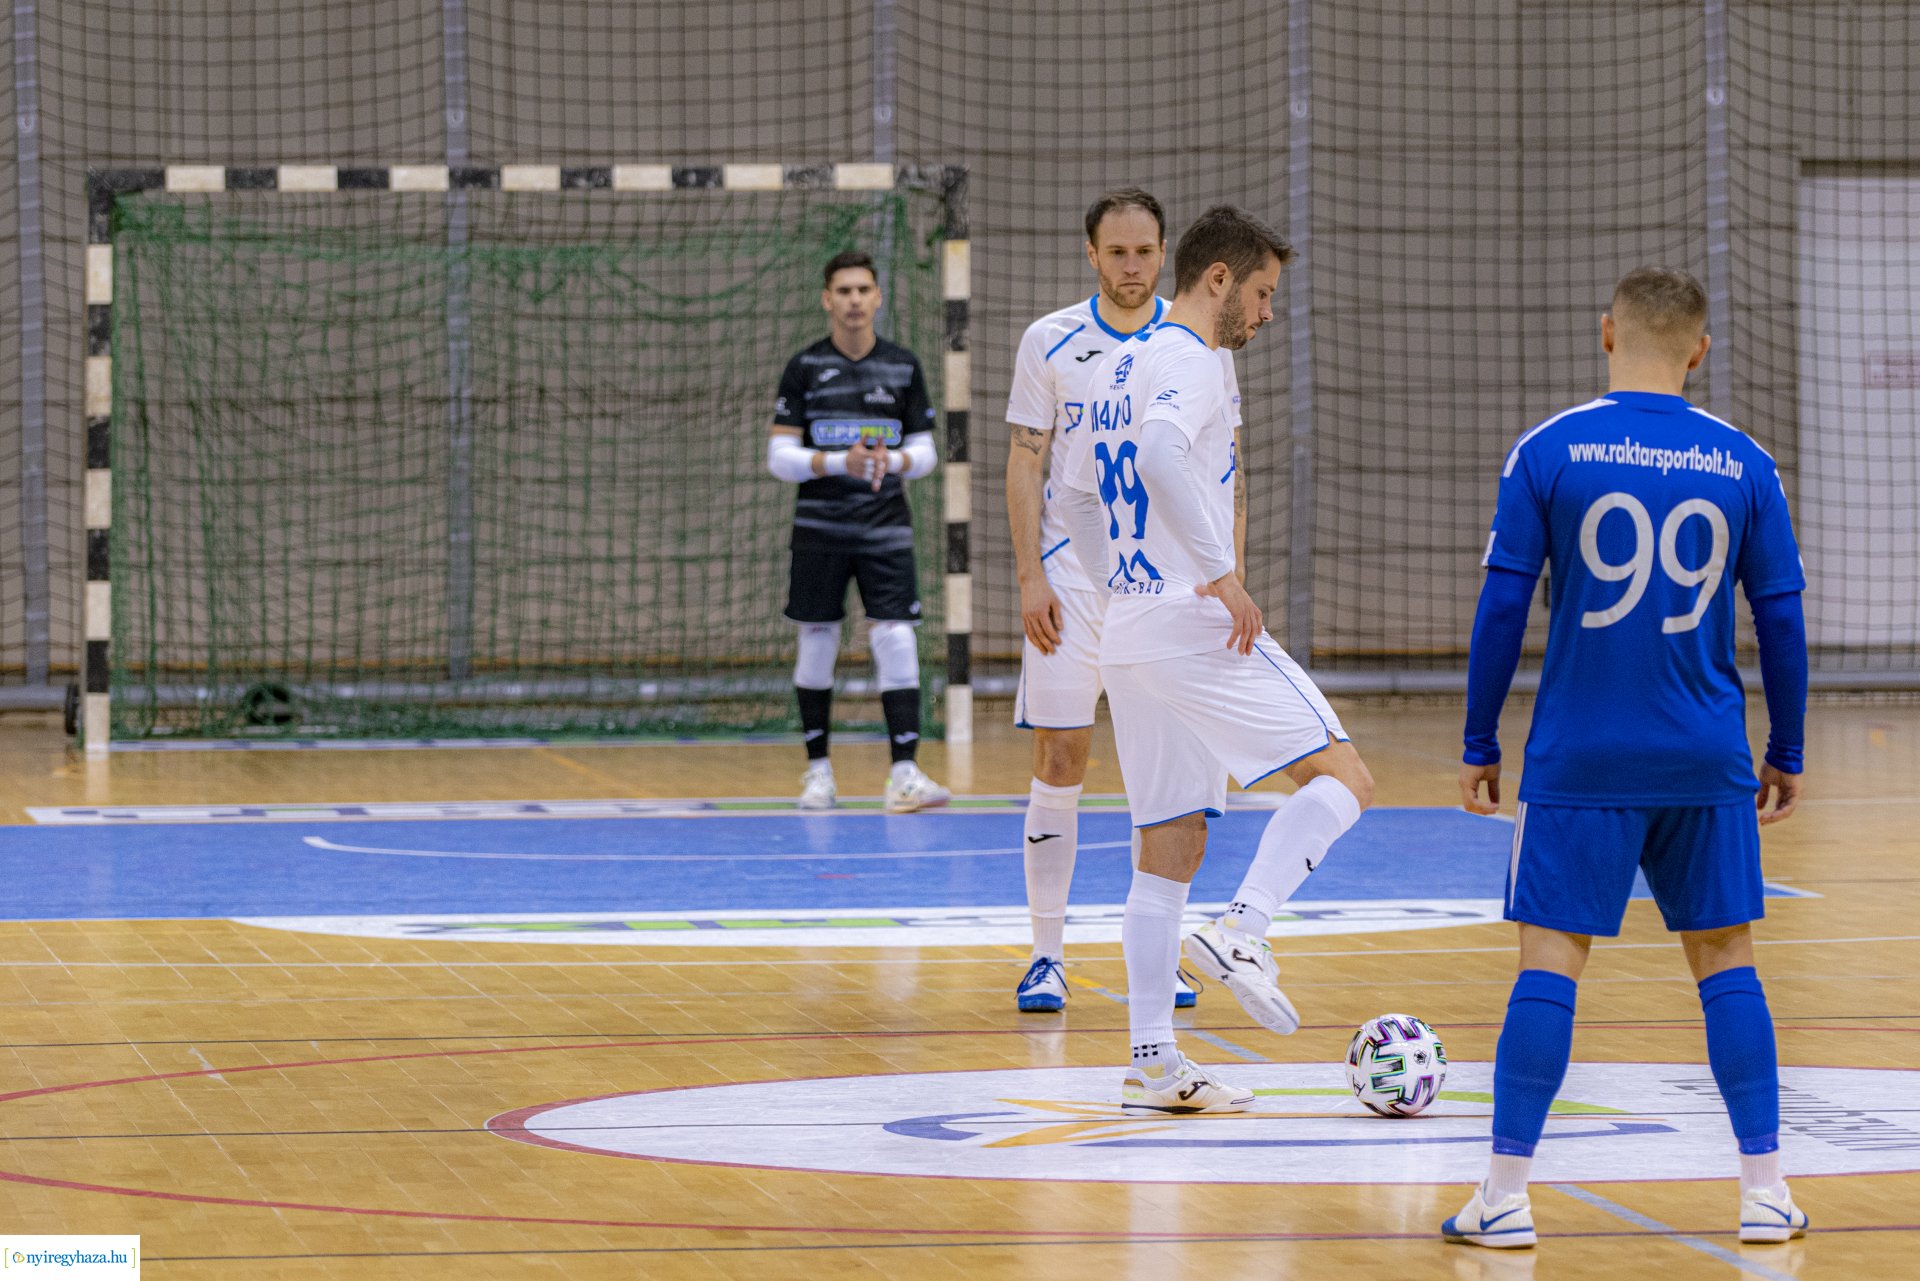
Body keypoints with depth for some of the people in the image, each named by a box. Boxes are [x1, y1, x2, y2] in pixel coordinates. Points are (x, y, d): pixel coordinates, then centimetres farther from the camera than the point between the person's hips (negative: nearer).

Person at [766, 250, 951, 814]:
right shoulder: (804, 368, 0)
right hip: (820, 528, 0)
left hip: (885, 528, 0)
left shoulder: (903, 366, 5)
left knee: (896, 641, -9)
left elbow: (924, 451, 8)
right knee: (817, 643, 4)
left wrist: (894, 461, -14)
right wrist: (838, 462, -19)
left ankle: (904, 773, -13)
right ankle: (818, 770, 15)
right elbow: (780, 456, -3)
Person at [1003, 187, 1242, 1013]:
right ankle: (1047, 956, 3)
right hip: (1072, 579, -1)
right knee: (1059, 761, -3)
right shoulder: (1051, 342, 1)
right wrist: (1030, 578, -7)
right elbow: (1025, 463, 2)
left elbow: (1224, 471, 7)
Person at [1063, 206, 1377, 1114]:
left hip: (1130, 630, 9)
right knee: (1341, 778, -6)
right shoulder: (1190, 363, -10)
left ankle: (1152, 1063, 9)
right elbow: (1162, 448, -31)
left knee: (1171, 849, 11)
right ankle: (1242, 934, -21)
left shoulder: (1118, 367, 19)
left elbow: (1085, 505, 27)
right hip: (1196, 627, -9)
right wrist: (1220, 571, -28)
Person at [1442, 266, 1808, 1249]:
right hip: (1708, 764, 2)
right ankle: (1764, 1191, 9)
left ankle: (1507, 1195, 0)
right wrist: (1786, 754, 15)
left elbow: (1502, 606, -4)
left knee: (1549, 960, 1)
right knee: (1725, 958, 10)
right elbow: (1782, 618, 5)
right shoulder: (1742, 464, 1)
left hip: (1579, 762, -2)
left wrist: (1479, 745, 5)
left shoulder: (1547, 452, -5)